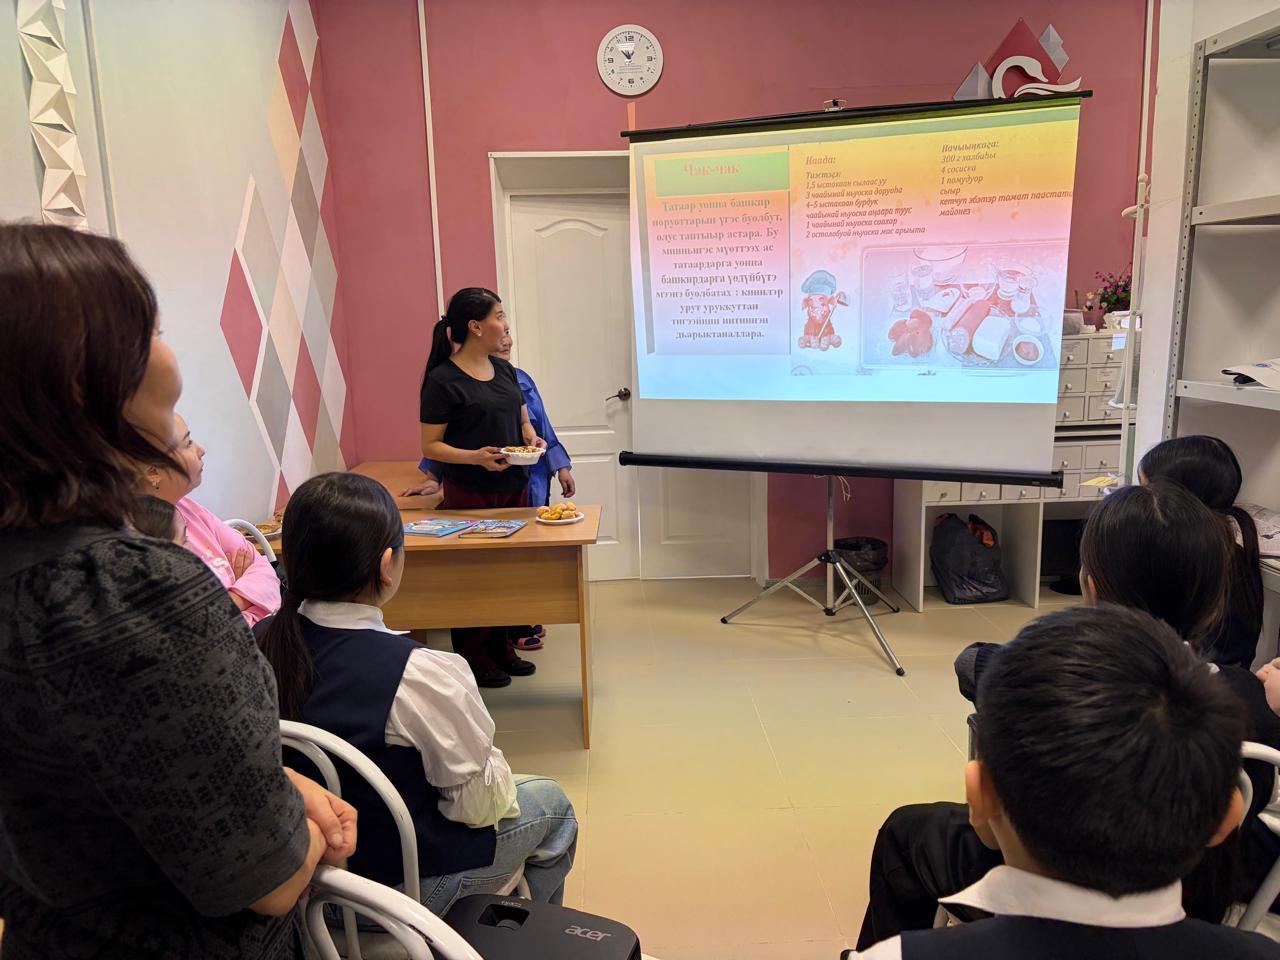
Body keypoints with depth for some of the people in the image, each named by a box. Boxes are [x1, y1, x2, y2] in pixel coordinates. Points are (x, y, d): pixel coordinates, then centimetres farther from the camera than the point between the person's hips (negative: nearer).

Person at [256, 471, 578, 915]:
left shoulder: (261, 643, -13)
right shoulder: (420, 675, -33)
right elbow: (477, 804, -21)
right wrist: (494, 767, 0)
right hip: (399, 886, -6)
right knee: (552, 803, 18)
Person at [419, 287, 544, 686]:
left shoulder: (504, 370, 9)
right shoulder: (443, 380, -12)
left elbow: (524, 421, 19)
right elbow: (430, 446, -11)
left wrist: (532, 439, -3)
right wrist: (476, 457, -25)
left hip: (513, 486, 7)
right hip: (470, 493, -7)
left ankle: (502, 649, 28)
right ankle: (474, 658, 19)